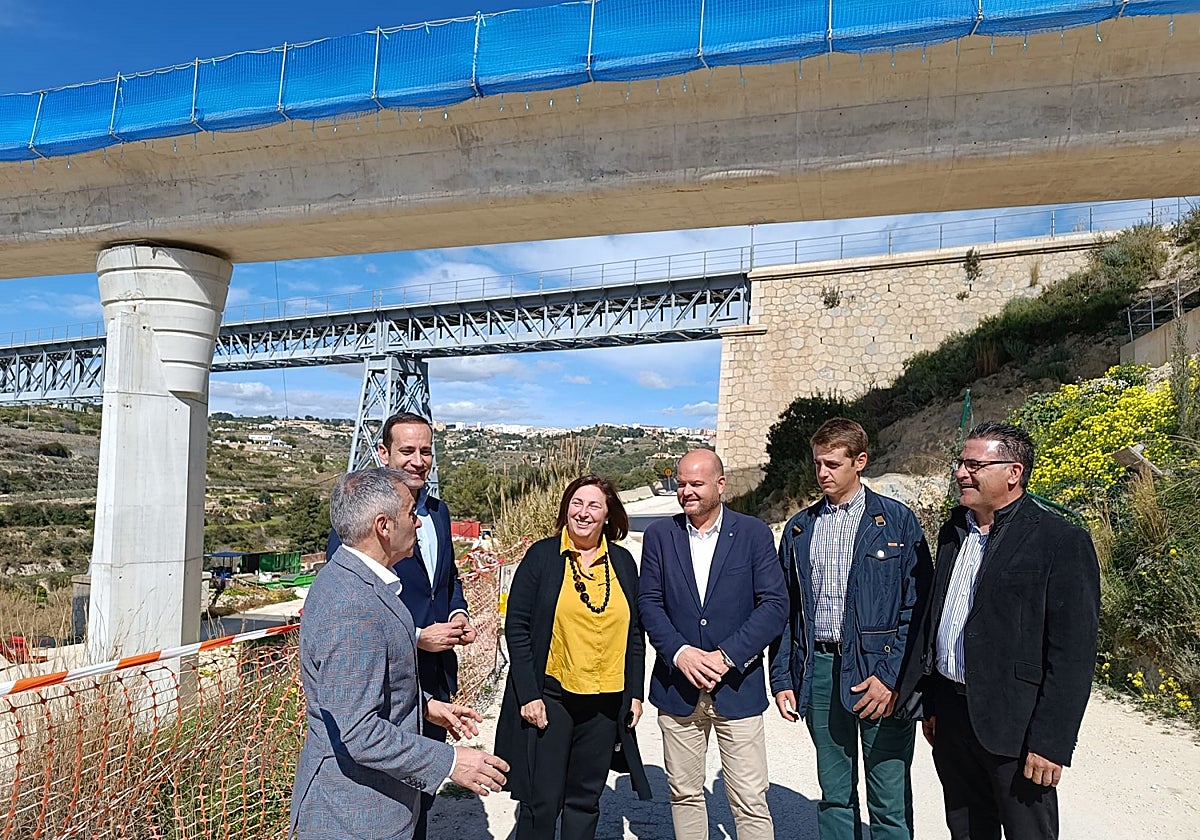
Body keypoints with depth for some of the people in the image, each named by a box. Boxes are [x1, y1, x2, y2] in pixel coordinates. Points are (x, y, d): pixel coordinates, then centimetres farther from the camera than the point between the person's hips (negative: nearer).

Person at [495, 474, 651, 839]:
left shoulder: (622, 561, 5)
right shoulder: (541, 555, -5)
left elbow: (634, 633, 11)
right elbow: (516, 627, -6)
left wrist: (635, 693, 7)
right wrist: (528, 694, -11)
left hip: (606, 702, 3)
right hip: (550, 697, -3)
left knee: (585, 800, 14)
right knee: (541, 802, 3)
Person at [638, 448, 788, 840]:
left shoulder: (754, 534, -3)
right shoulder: (659, 535, 3)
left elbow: (775, 605, -7)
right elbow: (649, 603, 1)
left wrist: (726, 655, -15)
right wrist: (680, 652, -14)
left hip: (737, 687, -2)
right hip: (677, 687, 2)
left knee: (751, 801, 2)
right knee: (684, 794, 14)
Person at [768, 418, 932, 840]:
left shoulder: (897, 521, -2)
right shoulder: (799, 527, 9)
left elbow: (918, 606, -6)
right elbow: (786, 609, 11)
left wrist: (892, 676, -13)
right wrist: (781, 678, 6)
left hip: (879, 670, -3)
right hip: (818, 670, 4)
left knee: (890, 803, 3)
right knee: (834, 795, 15)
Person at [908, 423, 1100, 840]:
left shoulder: (1061, 541, -12)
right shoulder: (954, 532, 9)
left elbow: (1073, 652, -15)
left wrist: (1051, 742, -17)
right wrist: (930, 704, 13)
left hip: (1014, 726, -6)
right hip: (951, 717, 6)